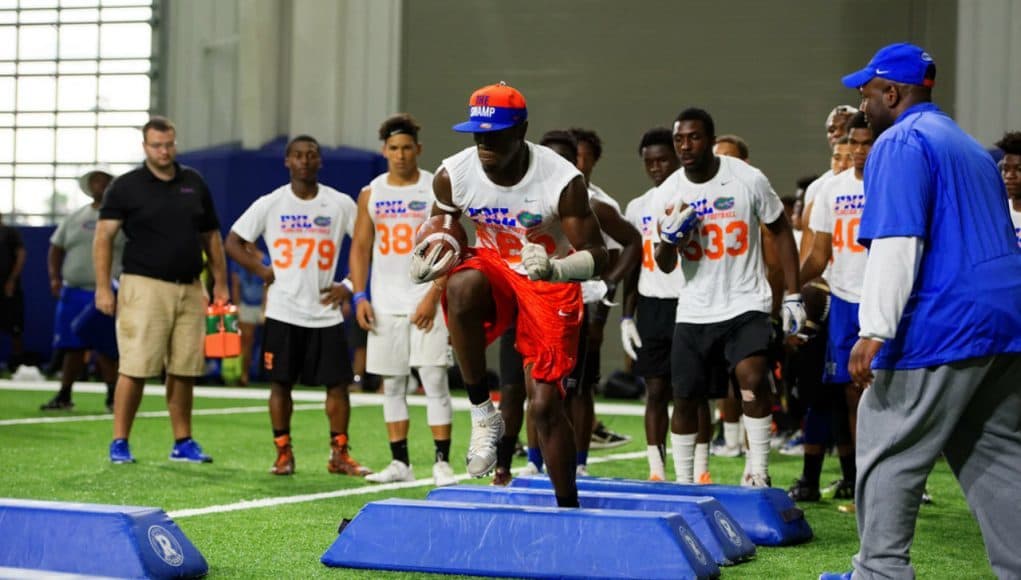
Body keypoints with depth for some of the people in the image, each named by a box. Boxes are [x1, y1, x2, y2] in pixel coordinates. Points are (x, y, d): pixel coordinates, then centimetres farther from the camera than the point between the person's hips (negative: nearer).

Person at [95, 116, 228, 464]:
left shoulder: (194, 184, 13)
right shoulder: (127, 186, 0)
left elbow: (211, 237, 19)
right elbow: (104, 236, -5)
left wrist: (220, 282, 13)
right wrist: (103, 287, -13)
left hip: (190, 288, 4)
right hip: (145, 287, -4)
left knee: (184, 370, 6)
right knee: (135, 368, -8)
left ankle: (183, 443, 15)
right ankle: (119, 442, 0)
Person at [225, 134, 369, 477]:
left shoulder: (341, 204, 2)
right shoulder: (270, 204, 2)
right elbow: (234, 243, 6)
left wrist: (349, 286, -4)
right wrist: (264, 272, -4)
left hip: (326, 311, 1)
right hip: (284, 311, -1)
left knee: (338, 382, 0)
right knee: (281, 382, 1)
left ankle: (339, 454, 10)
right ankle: (283, 453, 11)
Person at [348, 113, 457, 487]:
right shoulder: (371, 194, 9)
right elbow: (360, 248, 12)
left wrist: (433, 296, -14)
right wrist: (360, 296, 1)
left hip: (425, 303, -4)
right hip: (386, 304, 4)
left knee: (435, 381, -8)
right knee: (392, 384, 7)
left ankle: (442, 462, -6)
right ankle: (399, 463, 13)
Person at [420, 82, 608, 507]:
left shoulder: (562, 181, -24)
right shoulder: (453, 175, -14)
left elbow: (596, 255, -19)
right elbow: (443, 221, 9)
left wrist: (555, 269, -40)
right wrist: (423, 259, -13)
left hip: (551, 285, -2)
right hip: (493, 265, 2)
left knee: (544, 405, -4)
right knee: (461, 287, -36)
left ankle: (568, 508, 13)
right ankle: (482, 413, -21)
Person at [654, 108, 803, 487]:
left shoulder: (748, 180, -6)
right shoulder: (669, 193, 1)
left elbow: (781, 231, 5)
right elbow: (665, 266, 6)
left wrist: (792, 295, 1)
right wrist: (669, 235, -16)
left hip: (745, 306, -3)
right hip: (694, 312, 3)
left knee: (752, 377, -24)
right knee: (685, 398, 7)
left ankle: (758, 470, -13)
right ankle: (683, 482, 22)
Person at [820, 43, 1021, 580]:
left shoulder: (900, 143, -7)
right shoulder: (969, 146, 22)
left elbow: (896, 243, -18)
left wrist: (874, 333, -21)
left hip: (941, 326, -9)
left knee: (887, 451, 1)